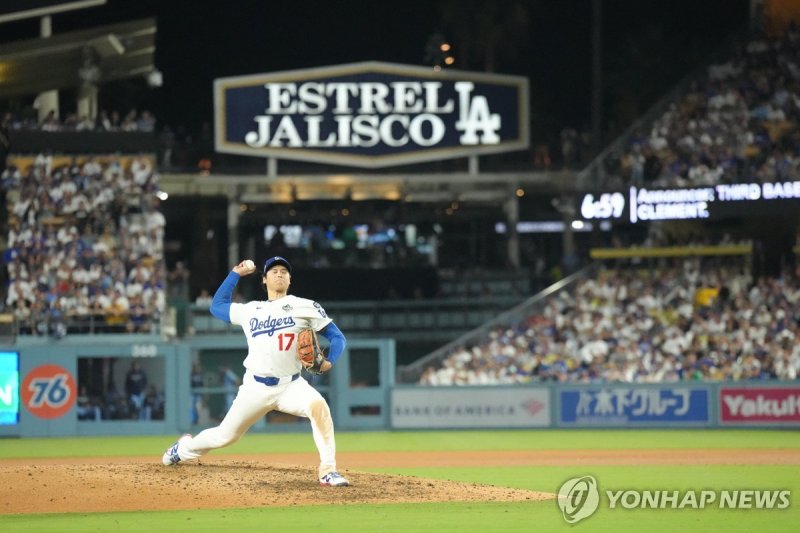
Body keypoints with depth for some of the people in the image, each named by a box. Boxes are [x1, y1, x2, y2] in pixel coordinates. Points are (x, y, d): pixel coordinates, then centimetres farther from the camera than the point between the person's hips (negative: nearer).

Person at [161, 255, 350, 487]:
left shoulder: (305, 307, 3)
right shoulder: (250, 310, 13)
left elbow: (337, 337, 2)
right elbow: (217, 306, 26)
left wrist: (329, 361, -18)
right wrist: (236, 273, 23)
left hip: (290, 386, -2)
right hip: (255, 388, 2)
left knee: (318, 405, -33)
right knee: (225, 435, 8)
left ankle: (328, 471, -30)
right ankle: (184, 448, 39)